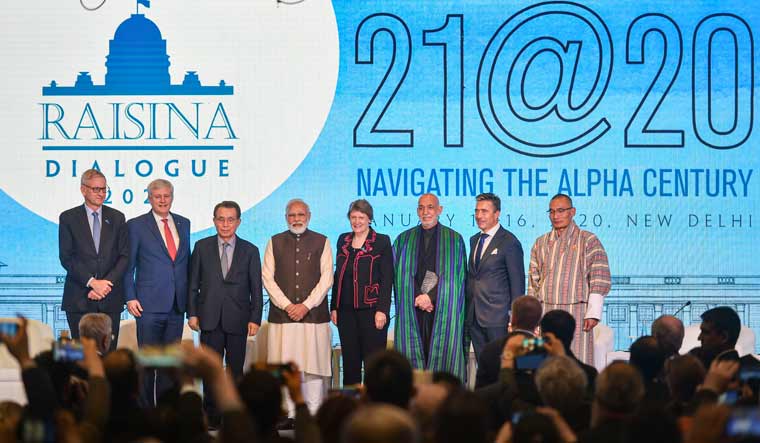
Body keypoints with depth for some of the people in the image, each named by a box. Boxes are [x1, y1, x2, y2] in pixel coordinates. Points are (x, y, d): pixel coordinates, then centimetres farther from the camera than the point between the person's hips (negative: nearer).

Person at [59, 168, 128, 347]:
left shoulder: (117, 218, 11)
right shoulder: (68, 218, 4)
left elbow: (124, 257, 6)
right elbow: (66, 257, -3)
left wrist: (106, 284, -8)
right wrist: (91, 282, -13)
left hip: (110, 300, 2)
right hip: (79, 299, -2)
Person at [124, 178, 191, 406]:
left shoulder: (183, 223, 13)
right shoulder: (136, 225, 0)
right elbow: (128, 266, 0)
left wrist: (189, 297, 9)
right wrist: (130, 298, -8)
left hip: (176, 305, 4)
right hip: (149, 304, -4)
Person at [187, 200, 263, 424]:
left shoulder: (250, 251, 6)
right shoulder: (202, 247, 7)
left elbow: (256, 288, 4)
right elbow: (193, 283, 7)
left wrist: (255, 319, -3)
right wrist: (192, 313, 0)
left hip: (237, 320, 0)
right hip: (210, 319, 0)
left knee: (236, 369, 3)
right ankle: (211, 414, 6)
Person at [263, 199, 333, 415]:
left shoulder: (321, 242, 9)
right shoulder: (275, 243, 12)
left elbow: (326, 278, 1)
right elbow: (268, 278, 5)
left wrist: (306, 305, -8)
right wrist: (286, 305, -7)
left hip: (313, 315, -1)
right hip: (282, 316, 1)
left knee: (314, 365, -4)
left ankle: (314, 415, -1)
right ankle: (288, 415, 2)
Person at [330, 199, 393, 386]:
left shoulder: (382, 241, -1)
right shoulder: (343, 241, 14)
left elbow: (387, 278, -5)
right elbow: (338, 276, 17)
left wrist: (382, 310, -13)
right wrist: (334, 307, 11)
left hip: (371, 309, -5)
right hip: (347, 311, 5)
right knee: (350, 360, 6)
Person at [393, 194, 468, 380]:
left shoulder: (454, 240, 6)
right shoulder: (404, 239, 13)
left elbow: (457, 277, 0)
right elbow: (400, 277, 8)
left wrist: (431, 296, -9)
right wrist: (417, 298, -7)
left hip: (444, 311, -2)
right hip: (411, 311, 2)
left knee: (443, 359, -6)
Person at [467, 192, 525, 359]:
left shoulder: (509, 242, -7)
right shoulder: (474, 240, 16)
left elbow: (517, 282, -8)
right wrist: (468, 310, 12)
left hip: (497, 316, -7)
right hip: (474, 317, 7)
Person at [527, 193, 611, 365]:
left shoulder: (588, 241, 4)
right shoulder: (541, 243, 17)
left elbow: (600, 280, -3)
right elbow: (533, 282, 18)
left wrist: (593, 313, -11)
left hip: (577, 312, -4)